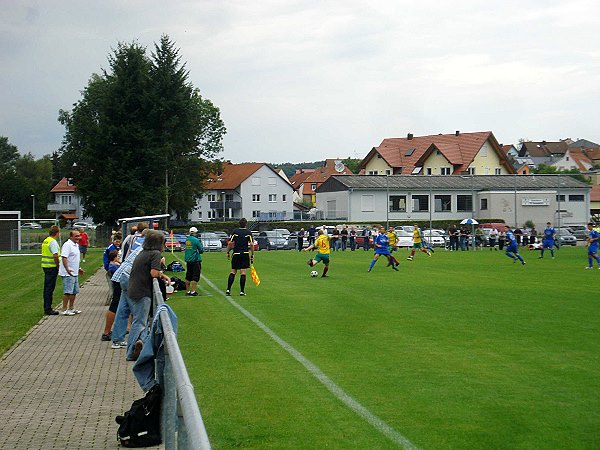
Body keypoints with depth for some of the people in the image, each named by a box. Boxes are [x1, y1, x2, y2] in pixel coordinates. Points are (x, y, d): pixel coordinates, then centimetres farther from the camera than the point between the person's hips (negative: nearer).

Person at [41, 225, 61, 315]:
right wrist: (58, 266, -11)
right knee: (50, 288, -5)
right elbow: (55, 256, -23)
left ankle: (47, 308, 21)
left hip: (45, 266, 9)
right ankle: (48, 309, -2)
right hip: (52, 267, -9)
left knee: (47, 288, 15)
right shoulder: (53, 242, -16)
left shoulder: (45, 241, 12)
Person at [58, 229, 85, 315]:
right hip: (68, 273, -10)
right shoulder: (67, 245, -15)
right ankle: (65, 310, -5)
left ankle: (71, 308, 24)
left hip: (74, 273, 10)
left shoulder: (76, 245, 16)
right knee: (68, 292, -9)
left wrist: (78, 269, 27)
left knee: (74, 292, 15)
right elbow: (64, 257, -25)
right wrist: (67, 269, -34)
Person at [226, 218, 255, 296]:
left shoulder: (234, 231, 1)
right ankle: (242, 291, -1)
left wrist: (228, 252, 7)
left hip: (236, 254, 1)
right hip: (245, 254, -1)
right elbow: (251, 244, -5)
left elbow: (230, 243, -2)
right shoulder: (249, 232, -1)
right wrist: (252, 255, 2)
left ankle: (228, 289, 1)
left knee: (233, 272, 7)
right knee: (243, 273, 0)